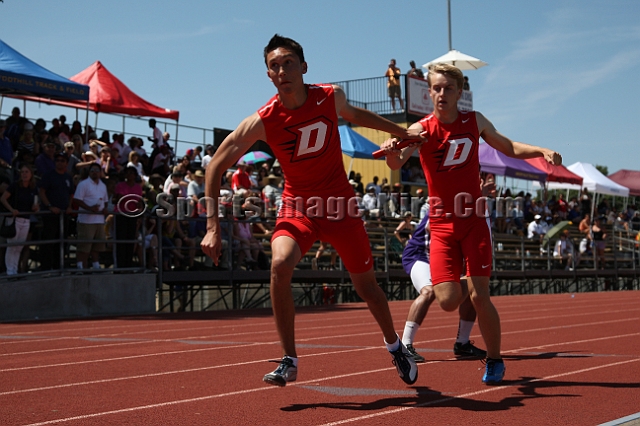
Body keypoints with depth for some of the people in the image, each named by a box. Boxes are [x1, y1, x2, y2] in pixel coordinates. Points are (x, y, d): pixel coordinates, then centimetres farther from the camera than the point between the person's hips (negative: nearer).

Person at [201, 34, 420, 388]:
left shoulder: (331, 97, -9)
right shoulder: (262, 122, -17)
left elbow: (355, 115, 16)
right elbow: (216, 166, -12)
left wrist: (401, 132, 24)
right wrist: (213, 227, -19)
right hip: (297, 206, -1)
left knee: (365, 285, 10)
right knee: (280, 265, -30)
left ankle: (394, 345, 39)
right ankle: (289, 360, -15)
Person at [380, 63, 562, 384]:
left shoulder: (475, 121, 3)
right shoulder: (422, 129, -7)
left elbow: (509, 147, 19)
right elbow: (397, 164, -25)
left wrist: (542, 151, 2)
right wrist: (391, 151, -48)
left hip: (474, 220, 1)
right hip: (442, 225, -1)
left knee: (479, 297, -7)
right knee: (447, 301, -10)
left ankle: (494, 361, 15)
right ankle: (465, 284, 28)